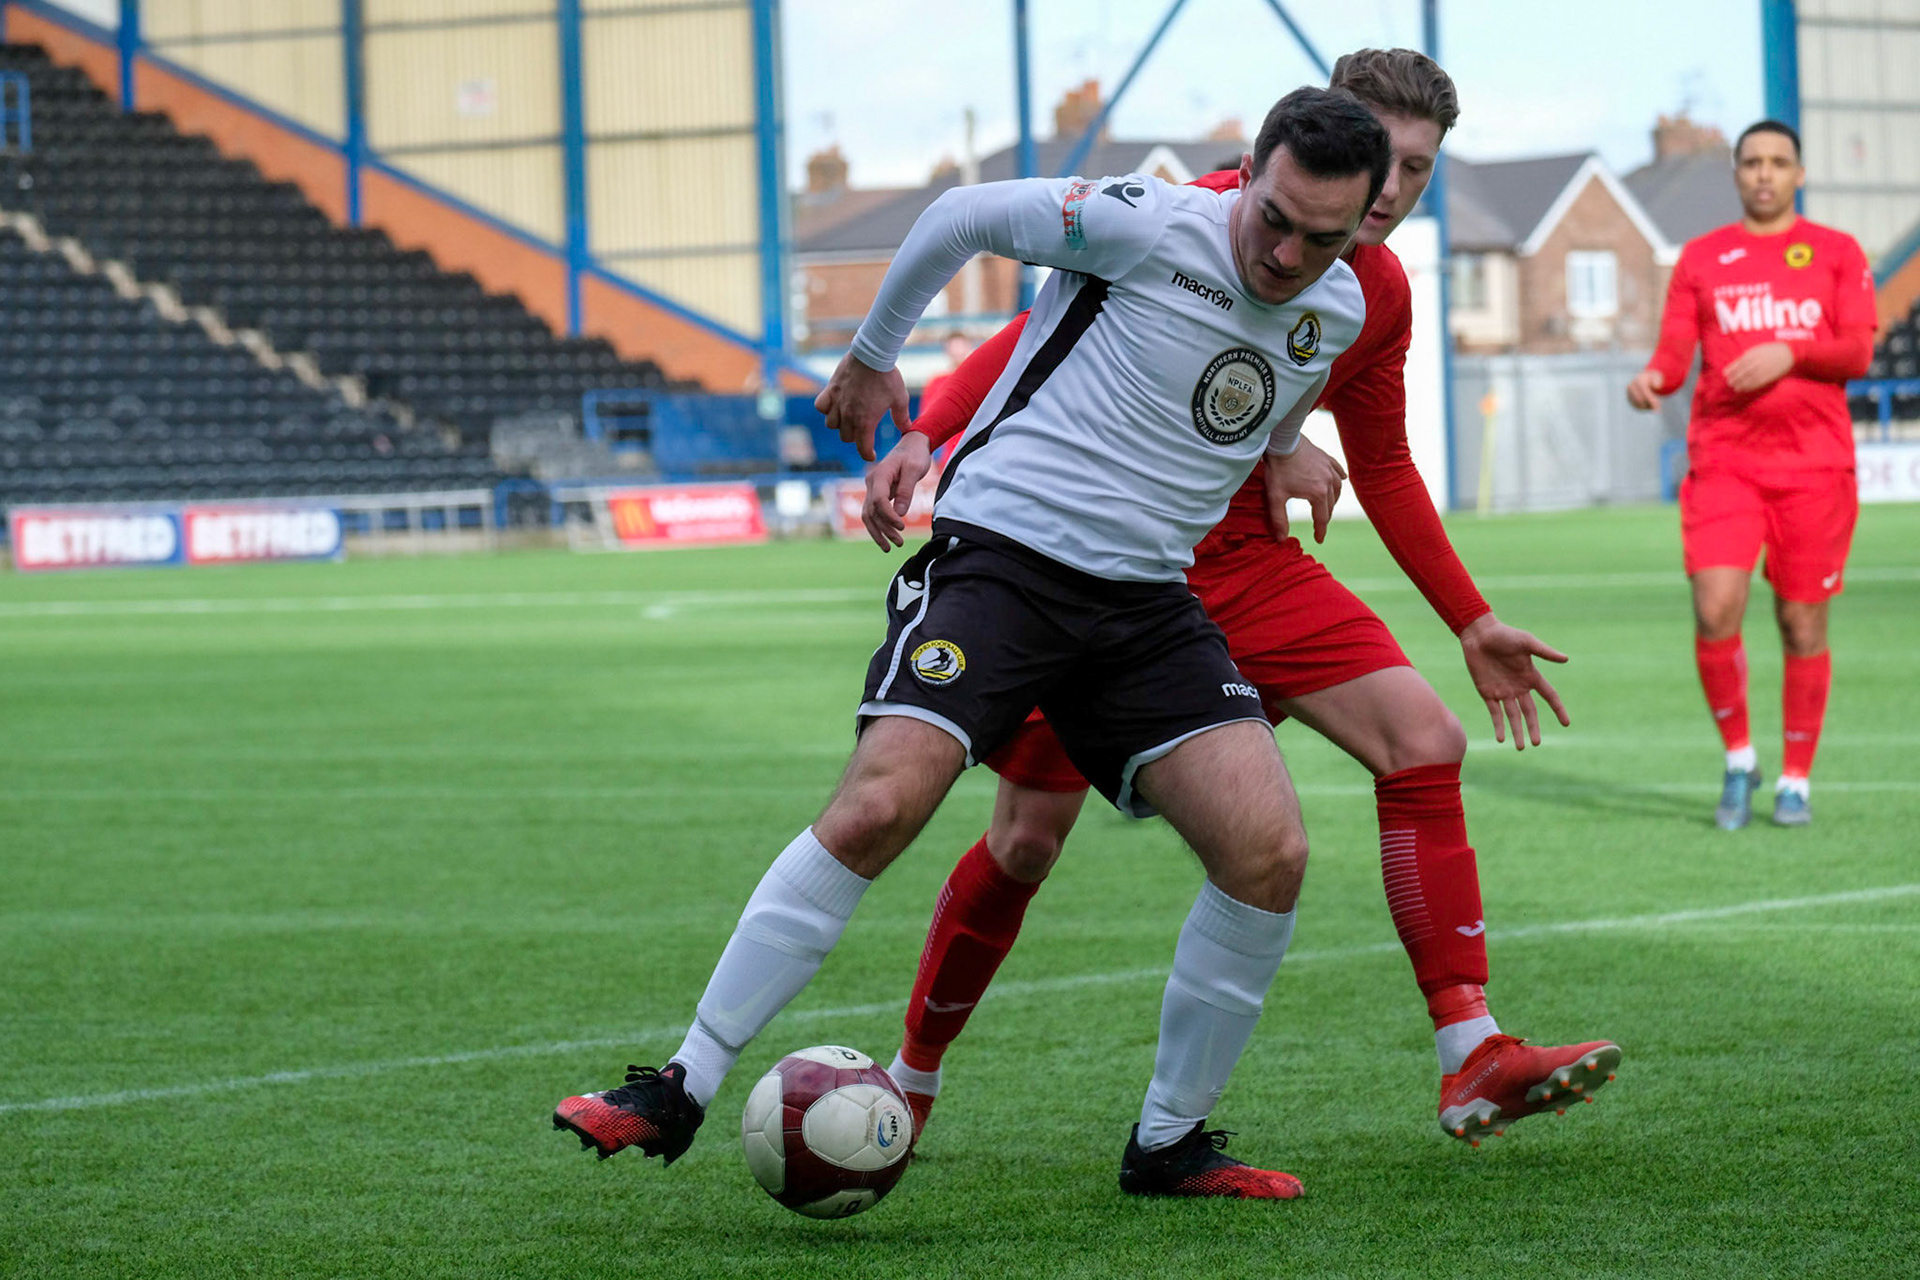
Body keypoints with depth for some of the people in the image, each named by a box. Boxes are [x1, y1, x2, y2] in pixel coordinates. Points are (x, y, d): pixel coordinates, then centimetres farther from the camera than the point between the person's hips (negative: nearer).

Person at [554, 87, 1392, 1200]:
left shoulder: (1338, 315, 7)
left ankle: (1169, 1143, 5)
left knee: (1269, 853, -12)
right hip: (1001, 552, -5)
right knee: (879, 807, -22)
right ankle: (683, 1091, -13)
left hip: (1146, 603, 5)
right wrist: (871, 356, 11)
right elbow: (965, 216, 2)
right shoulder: (1154, 227, -12)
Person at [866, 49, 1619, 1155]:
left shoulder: (1380, 294, 3)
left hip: (1243, 558, 5)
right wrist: (927, 437, -27)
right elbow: (1048, 331, -13)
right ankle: (912, 1083, 20)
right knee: (1029, 837, -4)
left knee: (1424, 739, -13)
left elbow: (1383, 470, 17)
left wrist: (1475, 625, 16)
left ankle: (1474, 1063, -14)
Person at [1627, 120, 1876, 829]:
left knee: (1803, 624, 1)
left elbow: (1857, 352, -1)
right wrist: (1651, 379, -18)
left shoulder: (1837, 253, 8)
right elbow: (1675, 353, 4)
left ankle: (1796, 780, 14)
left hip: (1814, 464, 0)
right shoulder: (1701, 258, 11)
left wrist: (1788, 353, -17)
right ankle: (1738, 760, 6)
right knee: (1715, 612, -14)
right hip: (1723, 463, 0)